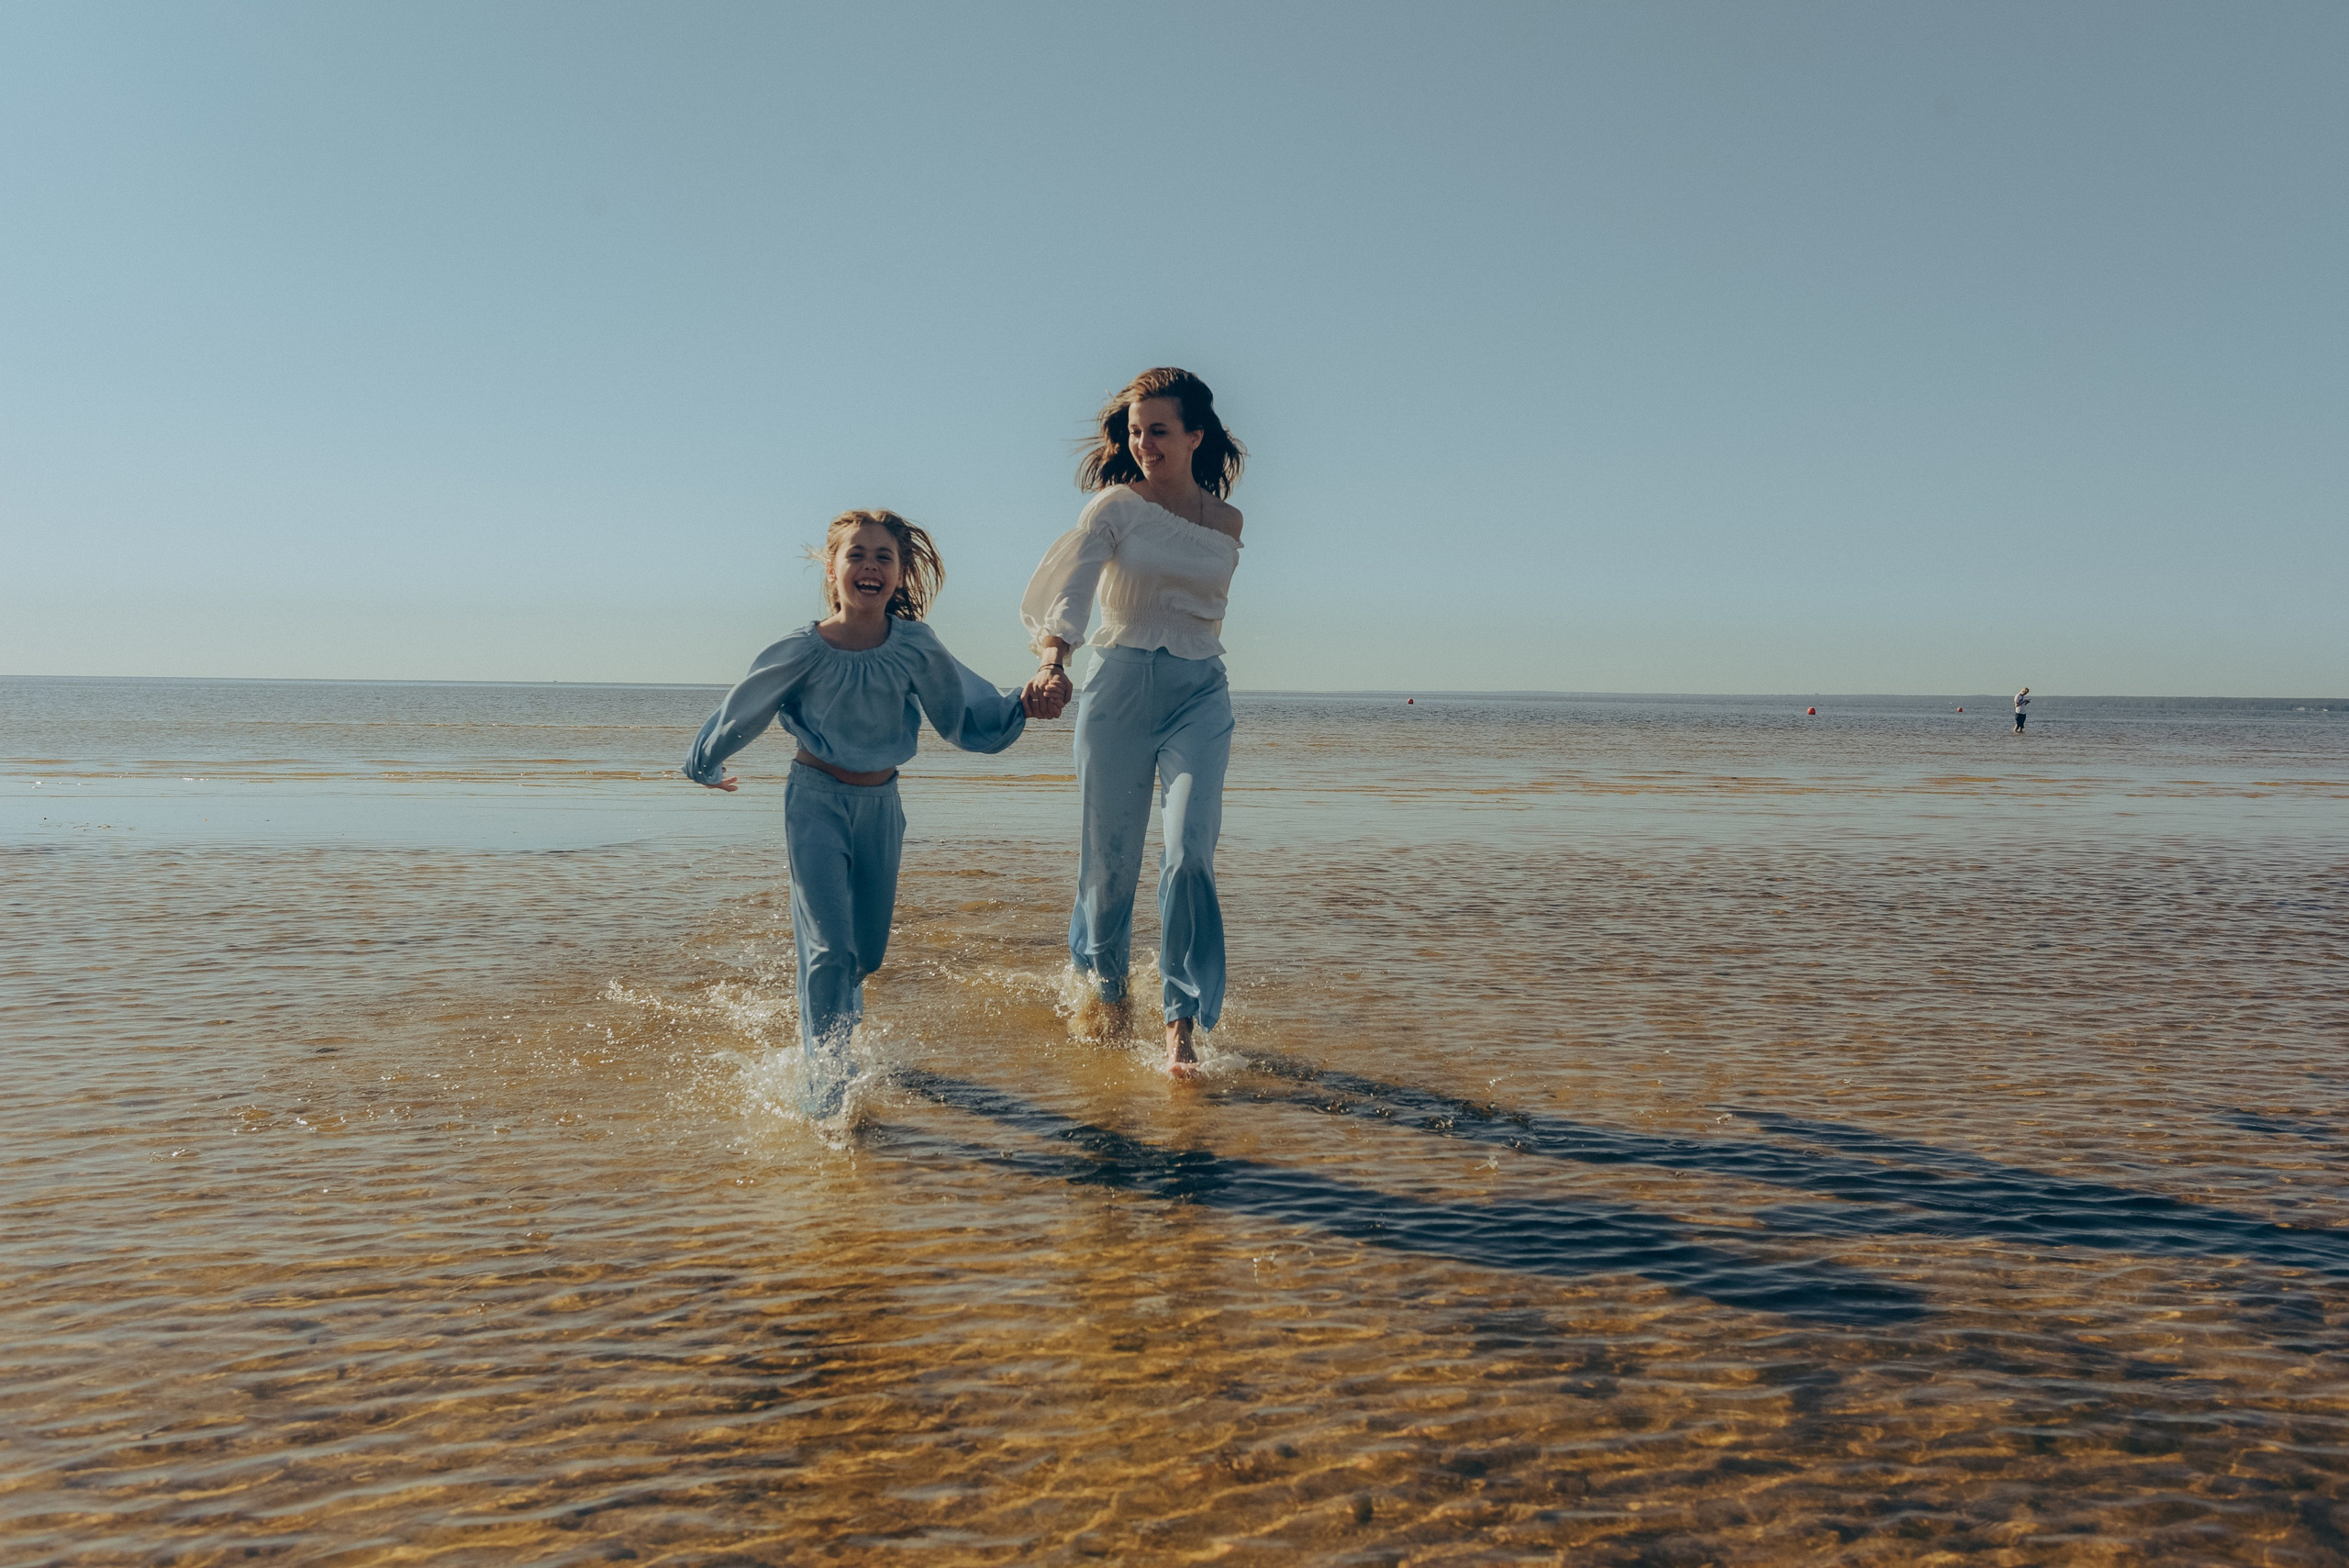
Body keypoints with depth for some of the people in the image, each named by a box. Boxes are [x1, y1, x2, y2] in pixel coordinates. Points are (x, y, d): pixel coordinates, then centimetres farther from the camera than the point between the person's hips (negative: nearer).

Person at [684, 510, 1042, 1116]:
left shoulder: (916, 647, -9)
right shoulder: (806, 650, -15)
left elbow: (965, 718, -1)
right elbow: (742, 708, 0)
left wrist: (1024, 705, -18)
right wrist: (705, 766, 14)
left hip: (881, 802, 4)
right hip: (817, 798, -3)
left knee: (868, 948, 15)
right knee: (830, 945, -11)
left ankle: (827, 1022, 46)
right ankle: (828, 1086, -2)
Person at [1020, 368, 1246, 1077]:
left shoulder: (1227, 522, 9)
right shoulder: (1115, 506, -1)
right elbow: (1066, 587, -15)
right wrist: (1053, 662, -31)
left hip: (1199, 692, 1)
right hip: (1118, 684, -1)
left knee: (1188, 853, -14)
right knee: (1108, 855, 5)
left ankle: (1181, 1025, -7)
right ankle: (1102, 982, 32)